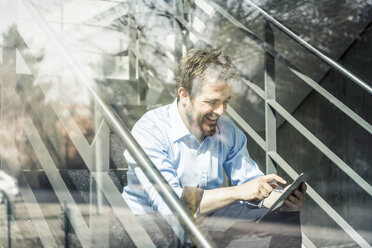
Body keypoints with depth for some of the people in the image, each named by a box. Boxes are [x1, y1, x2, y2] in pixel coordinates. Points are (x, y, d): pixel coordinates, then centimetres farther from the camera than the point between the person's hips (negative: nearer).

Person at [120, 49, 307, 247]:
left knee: (287, 220, -7)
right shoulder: (148, 132, -20)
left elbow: (250, 181, 6)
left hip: (209, 215, 6)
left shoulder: (226, 129, 2)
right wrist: (237, 192, -31)